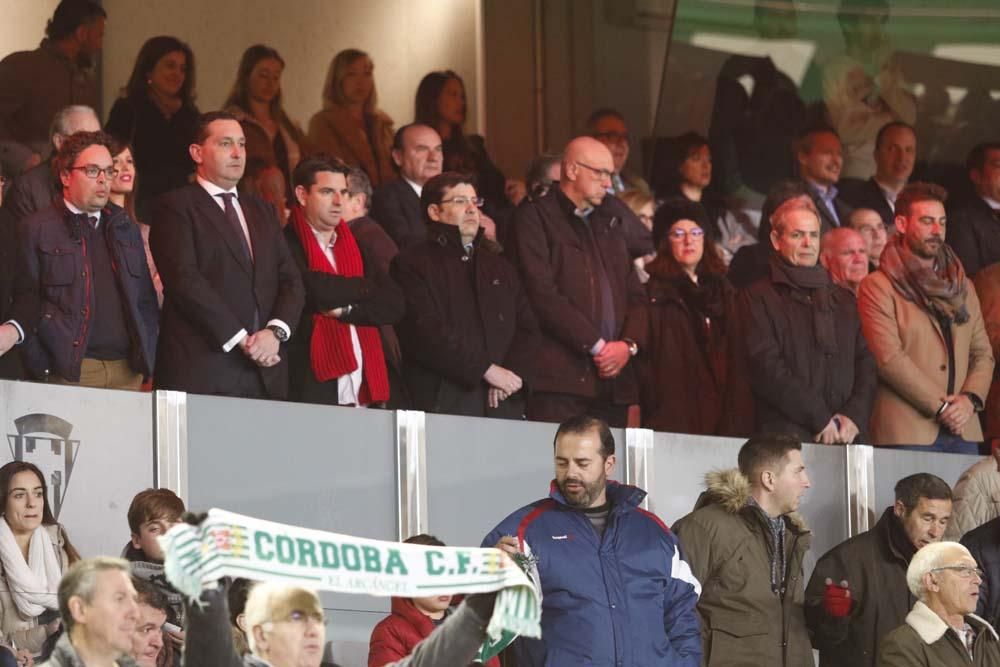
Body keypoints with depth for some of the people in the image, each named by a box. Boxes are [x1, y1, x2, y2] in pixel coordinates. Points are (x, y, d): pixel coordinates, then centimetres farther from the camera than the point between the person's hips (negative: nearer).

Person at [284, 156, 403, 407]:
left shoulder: (354, 247, 19)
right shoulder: (287, 244, -2)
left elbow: (394, 305, 9)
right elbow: (316, 291, -18)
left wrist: (346, 310, -8)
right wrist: (364, 287, 1)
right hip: (313, 388, -6)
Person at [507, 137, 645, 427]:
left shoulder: (610, 223, 24)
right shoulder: (534, 216, 2)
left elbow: (635, 295, 21)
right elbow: (542, 294, -10)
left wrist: (628, 344, 1)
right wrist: (596, 345, -10)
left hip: (611, 380, 6)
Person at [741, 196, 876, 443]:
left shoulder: (844, 300, 23)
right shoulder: (757, 298, 6)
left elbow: (866, 364, 15)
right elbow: (766, 368, -5)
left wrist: (854, 416, -3)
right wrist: (819, 419, -10)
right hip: (787, 436, -4)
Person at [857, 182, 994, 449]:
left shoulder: (962, 287, 20)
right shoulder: (877, 287, 0)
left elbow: (983, 354, 15)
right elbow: (889, 359, -10)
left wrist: (970, 399, -5)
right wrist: (940, 406, -12)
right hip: (907, 433, -5)